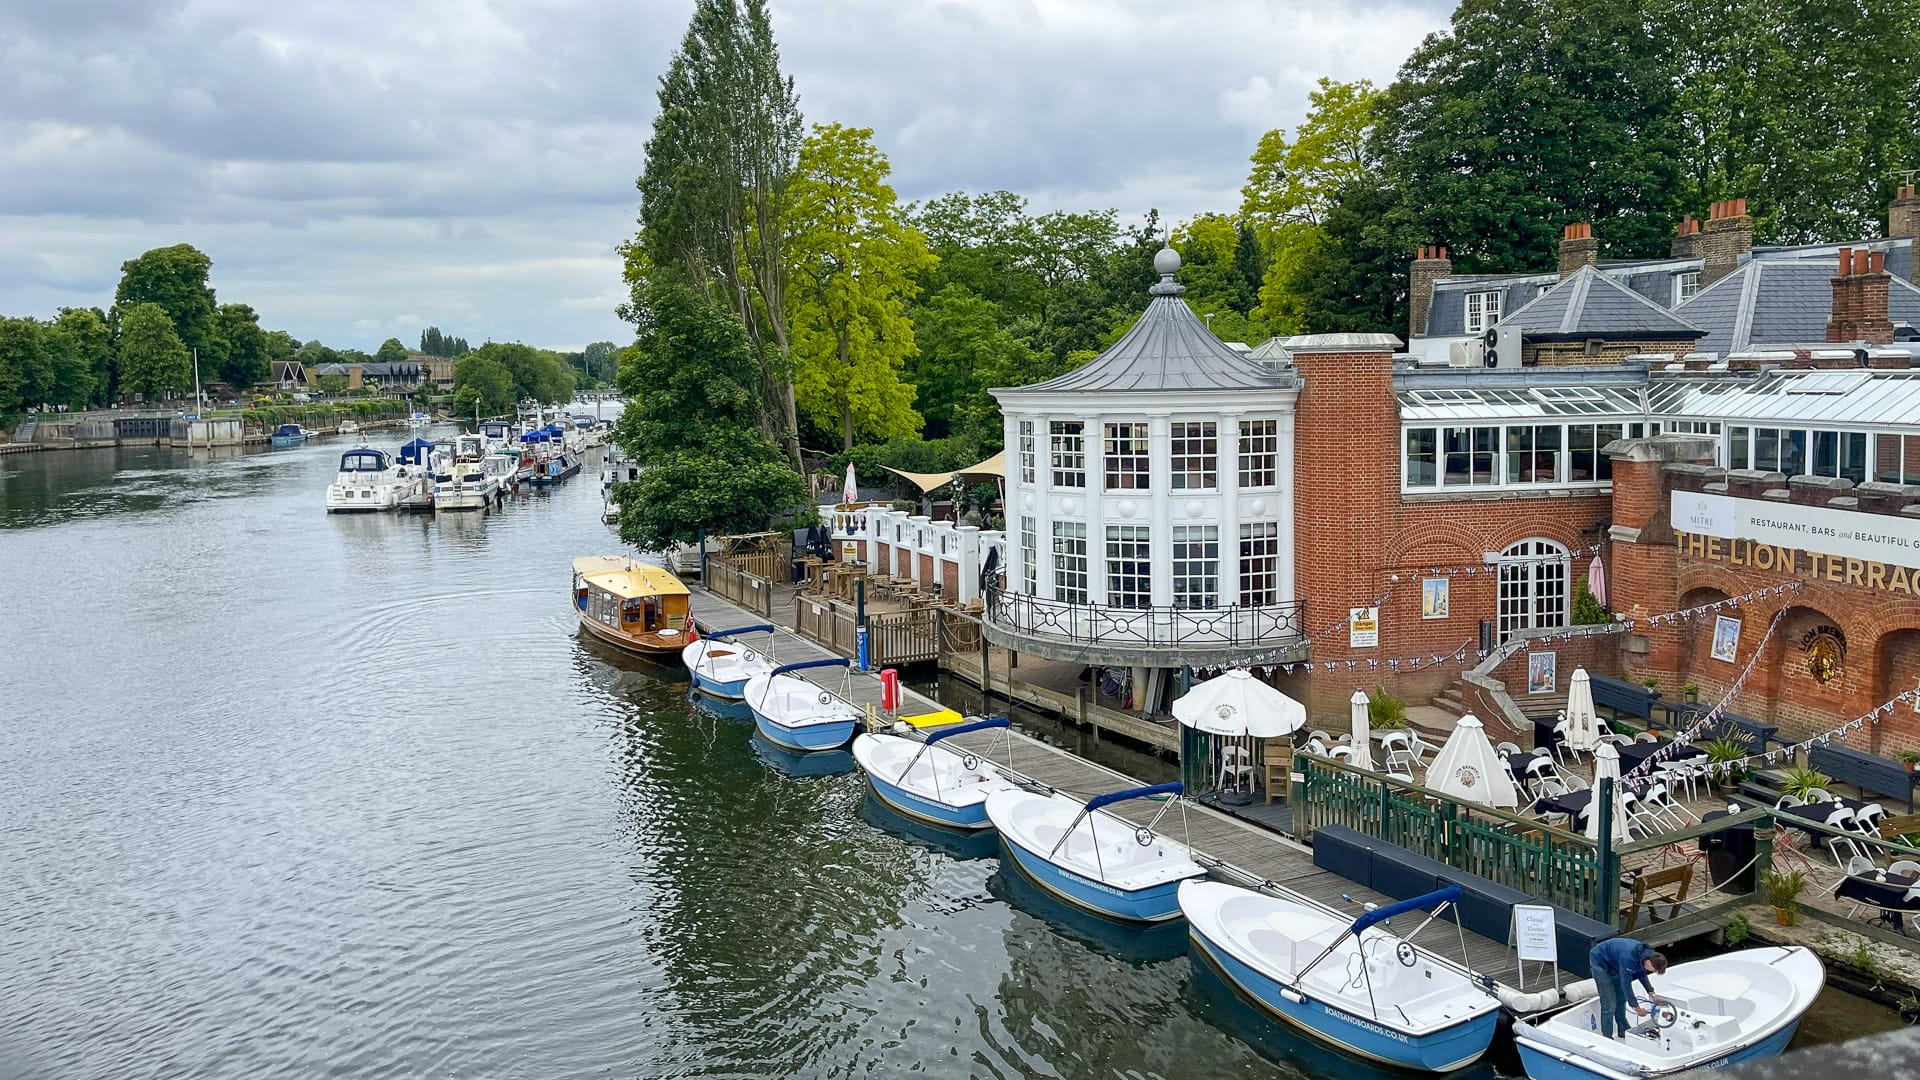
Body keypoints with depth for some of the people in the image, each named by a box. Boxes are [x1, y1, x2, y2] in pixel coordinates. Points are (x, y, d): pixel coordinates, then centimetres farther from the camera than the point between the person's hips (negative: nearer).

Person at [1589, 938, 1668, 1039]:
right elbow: (1626, 984, -31)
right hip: (1600, 961, -8)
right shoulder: (1629, 958, -40)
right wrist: (1637, 1008, -23)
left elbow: (1641, 974, 5)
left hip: (1613, 964, 8)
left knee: (1621, 999, 14)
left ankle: (1623, 1031, 30)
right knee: (1609, 1004, -9)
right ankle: (1607, 1038, 1)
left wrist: (1652, 994, -4)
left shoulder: (1649, 955, -14)